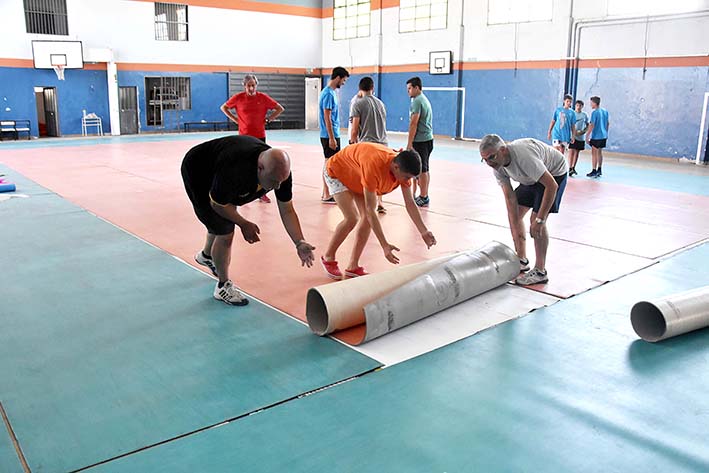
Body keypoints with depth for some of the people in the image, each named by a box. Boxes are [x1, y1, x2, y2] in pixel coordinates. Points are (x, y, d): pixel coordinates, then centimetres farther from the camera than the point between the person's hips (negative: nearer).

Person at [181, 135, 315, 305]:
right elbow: (217, 204, -27)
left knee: (222, 222, 27)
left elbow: (287, 210, -17)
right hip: (197, 175, -7)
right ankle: (223, 286, 9)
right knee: (225, 233, -14)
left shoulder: (280, 170, -26)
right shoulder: (235, 170, -44)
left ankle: (206, 255, 60)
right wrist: (244, 224, -18)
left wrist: (299, 243, -27)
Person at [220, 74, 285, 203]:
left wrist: (268, 119, 0)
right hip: (244, 136, 0)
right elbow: (224, 107, 12)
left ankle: (262, 193, 9)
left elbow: (280, 109, 7)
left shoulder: (263, 97, -2)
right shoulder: (238, 98, -2)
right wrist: (234, 119, 2)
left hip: (260, 135, 0)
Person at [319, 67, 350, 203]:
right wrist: (331, 138, -21)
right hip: (330, 135, -10)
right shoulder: (328, 93, -15)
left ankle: (326, 193, 21)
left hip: (333, 135, 10)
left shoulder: (331, 92, 14)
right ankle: (326, 196, 2)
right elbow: (327, 117, -19)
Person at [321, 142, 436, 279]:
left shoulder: (403, 168, -22)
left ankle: (352, 267, 4)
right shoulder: (374, 166, -44)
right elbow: (370, 209, -41)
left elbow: (410, 203, -13)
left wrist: (424, 231, -23)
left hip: (356, 176, 7)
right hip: (337, 172, -7)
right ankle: (328, 258, 2)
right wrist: (385, 245, -43)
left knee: (367, 218, -6)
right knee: (352, 218, -20)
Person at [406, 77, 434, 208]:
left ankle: (423, 198, -2)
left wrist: (409, 144, -16)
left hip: (420, 141, -10)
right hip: (428, 139, 10)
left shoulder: (417, 101, -13)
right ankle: (424, 197, 19)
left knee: (421, 170, -5)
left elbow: (413, 124, -17)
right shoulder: (425, 99, 18)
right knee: (424, 169, 13)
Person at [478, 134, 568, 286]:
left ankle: (540, 272, -7)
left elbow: (551, 185, -36)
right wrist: (516, 230, -16)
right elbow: (510, 198, -11)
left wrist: (539, 219, -34)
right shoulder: (497, 166, -15)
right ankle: (522, 261, 20)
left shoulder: (523, 155, -40)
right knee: (514, 214, 6)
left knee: (536, 220, -17)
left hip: (554, 173, -8)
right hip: (532, 178, 8)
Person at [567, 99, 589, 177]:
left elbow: (587, 125, 15)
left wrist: (583, 131, -4)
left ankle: (573, 168, 17)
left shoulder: (584, 115, 6)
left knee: (577, 152, 8)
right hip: (572, 135, -3)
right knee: (571, 151, -11)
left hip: (580, 137, 3)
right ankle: (570, 168, -13)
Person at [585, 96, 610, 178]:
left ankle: (594, 171, 1)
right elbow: (608, 123, 16)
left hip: (596, 136, -8)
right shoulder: (605, 111, 9)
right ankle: (599, 170, 21)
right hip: (603, 136, 8)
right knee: (599, 152, 16)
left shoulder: (594, 113, -15)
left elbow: (592, 125, -19)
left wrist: (587, 135, -16)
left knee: (594, 153, -1)